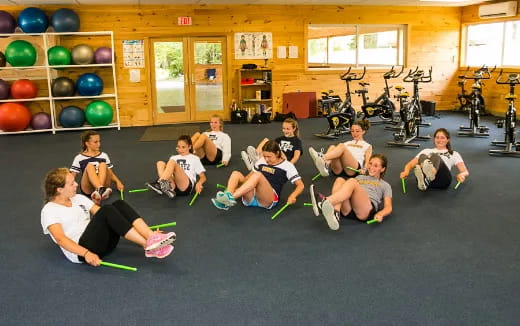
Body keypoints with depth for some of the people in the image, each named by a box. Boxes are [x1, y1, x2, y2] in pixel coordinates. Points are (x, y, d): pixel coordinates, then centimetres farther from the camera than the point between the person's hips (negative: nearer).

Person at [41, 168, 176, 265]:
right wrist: (86, 253, -30)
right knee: (107, 210, -29)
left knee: (119, 204, -18)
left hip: (104, 242, 6)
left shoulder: (78, 198, 20)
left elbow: (101, 215, 19)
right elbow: (60, 239, -14)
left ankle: (152, 238, -33)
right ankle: (148, 246, -34)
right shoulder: (49, 210, -1)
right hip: (79, 250, -6)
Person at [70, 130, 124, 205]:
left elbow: (110, 173, 18)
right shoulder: (79, 158, 11)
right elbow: (72, 176, 9)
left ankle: (99, 192, -50)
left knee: (103, 165, -26)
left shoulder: (104, 156, 18)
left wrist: (117, 182, 1)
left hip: (104, 184, 1)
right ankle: (101, 190, -56)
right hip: (88, 189, -1)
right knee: (90, 166, -28)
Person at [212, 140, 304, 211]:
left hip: (268, 200, -5)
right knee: (236, 174, -18)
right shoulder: (261, 161, 19)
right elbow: (250, 176, 30)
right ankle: (227, 198, -43)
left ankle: (231, 197, -47)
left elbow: (300, 185, 4)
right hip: (250, 197, 5)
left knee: (258, 175, -33)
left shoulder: (287, 166, 6)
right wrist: (238, 184, 15)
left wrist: (292, 196, -14)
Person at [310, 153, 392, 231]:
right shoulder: (360, 177, 39)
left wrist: (380, 214, -10)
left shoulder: (385, 185, 28)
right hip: (347, 209, 4)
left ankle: (325, 202, -55)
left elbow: (388, 207, 14)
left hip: (365, 210, -3)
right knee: (340, 180, -23)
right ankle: (335, 214, -46)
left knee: (352, 181, -30)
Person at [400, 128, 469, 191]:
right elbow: (410, 164, 24)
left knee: (435, 157, -34)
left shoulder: (454, 154, 31)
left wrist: (461, 175, -8)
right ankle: (422, 177, -67)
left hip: (442, 180, -1)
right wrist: (406, 172, -2)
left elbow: (466, 172, 18)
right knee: (423, 156, -33)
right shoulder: (426, 151, 36)